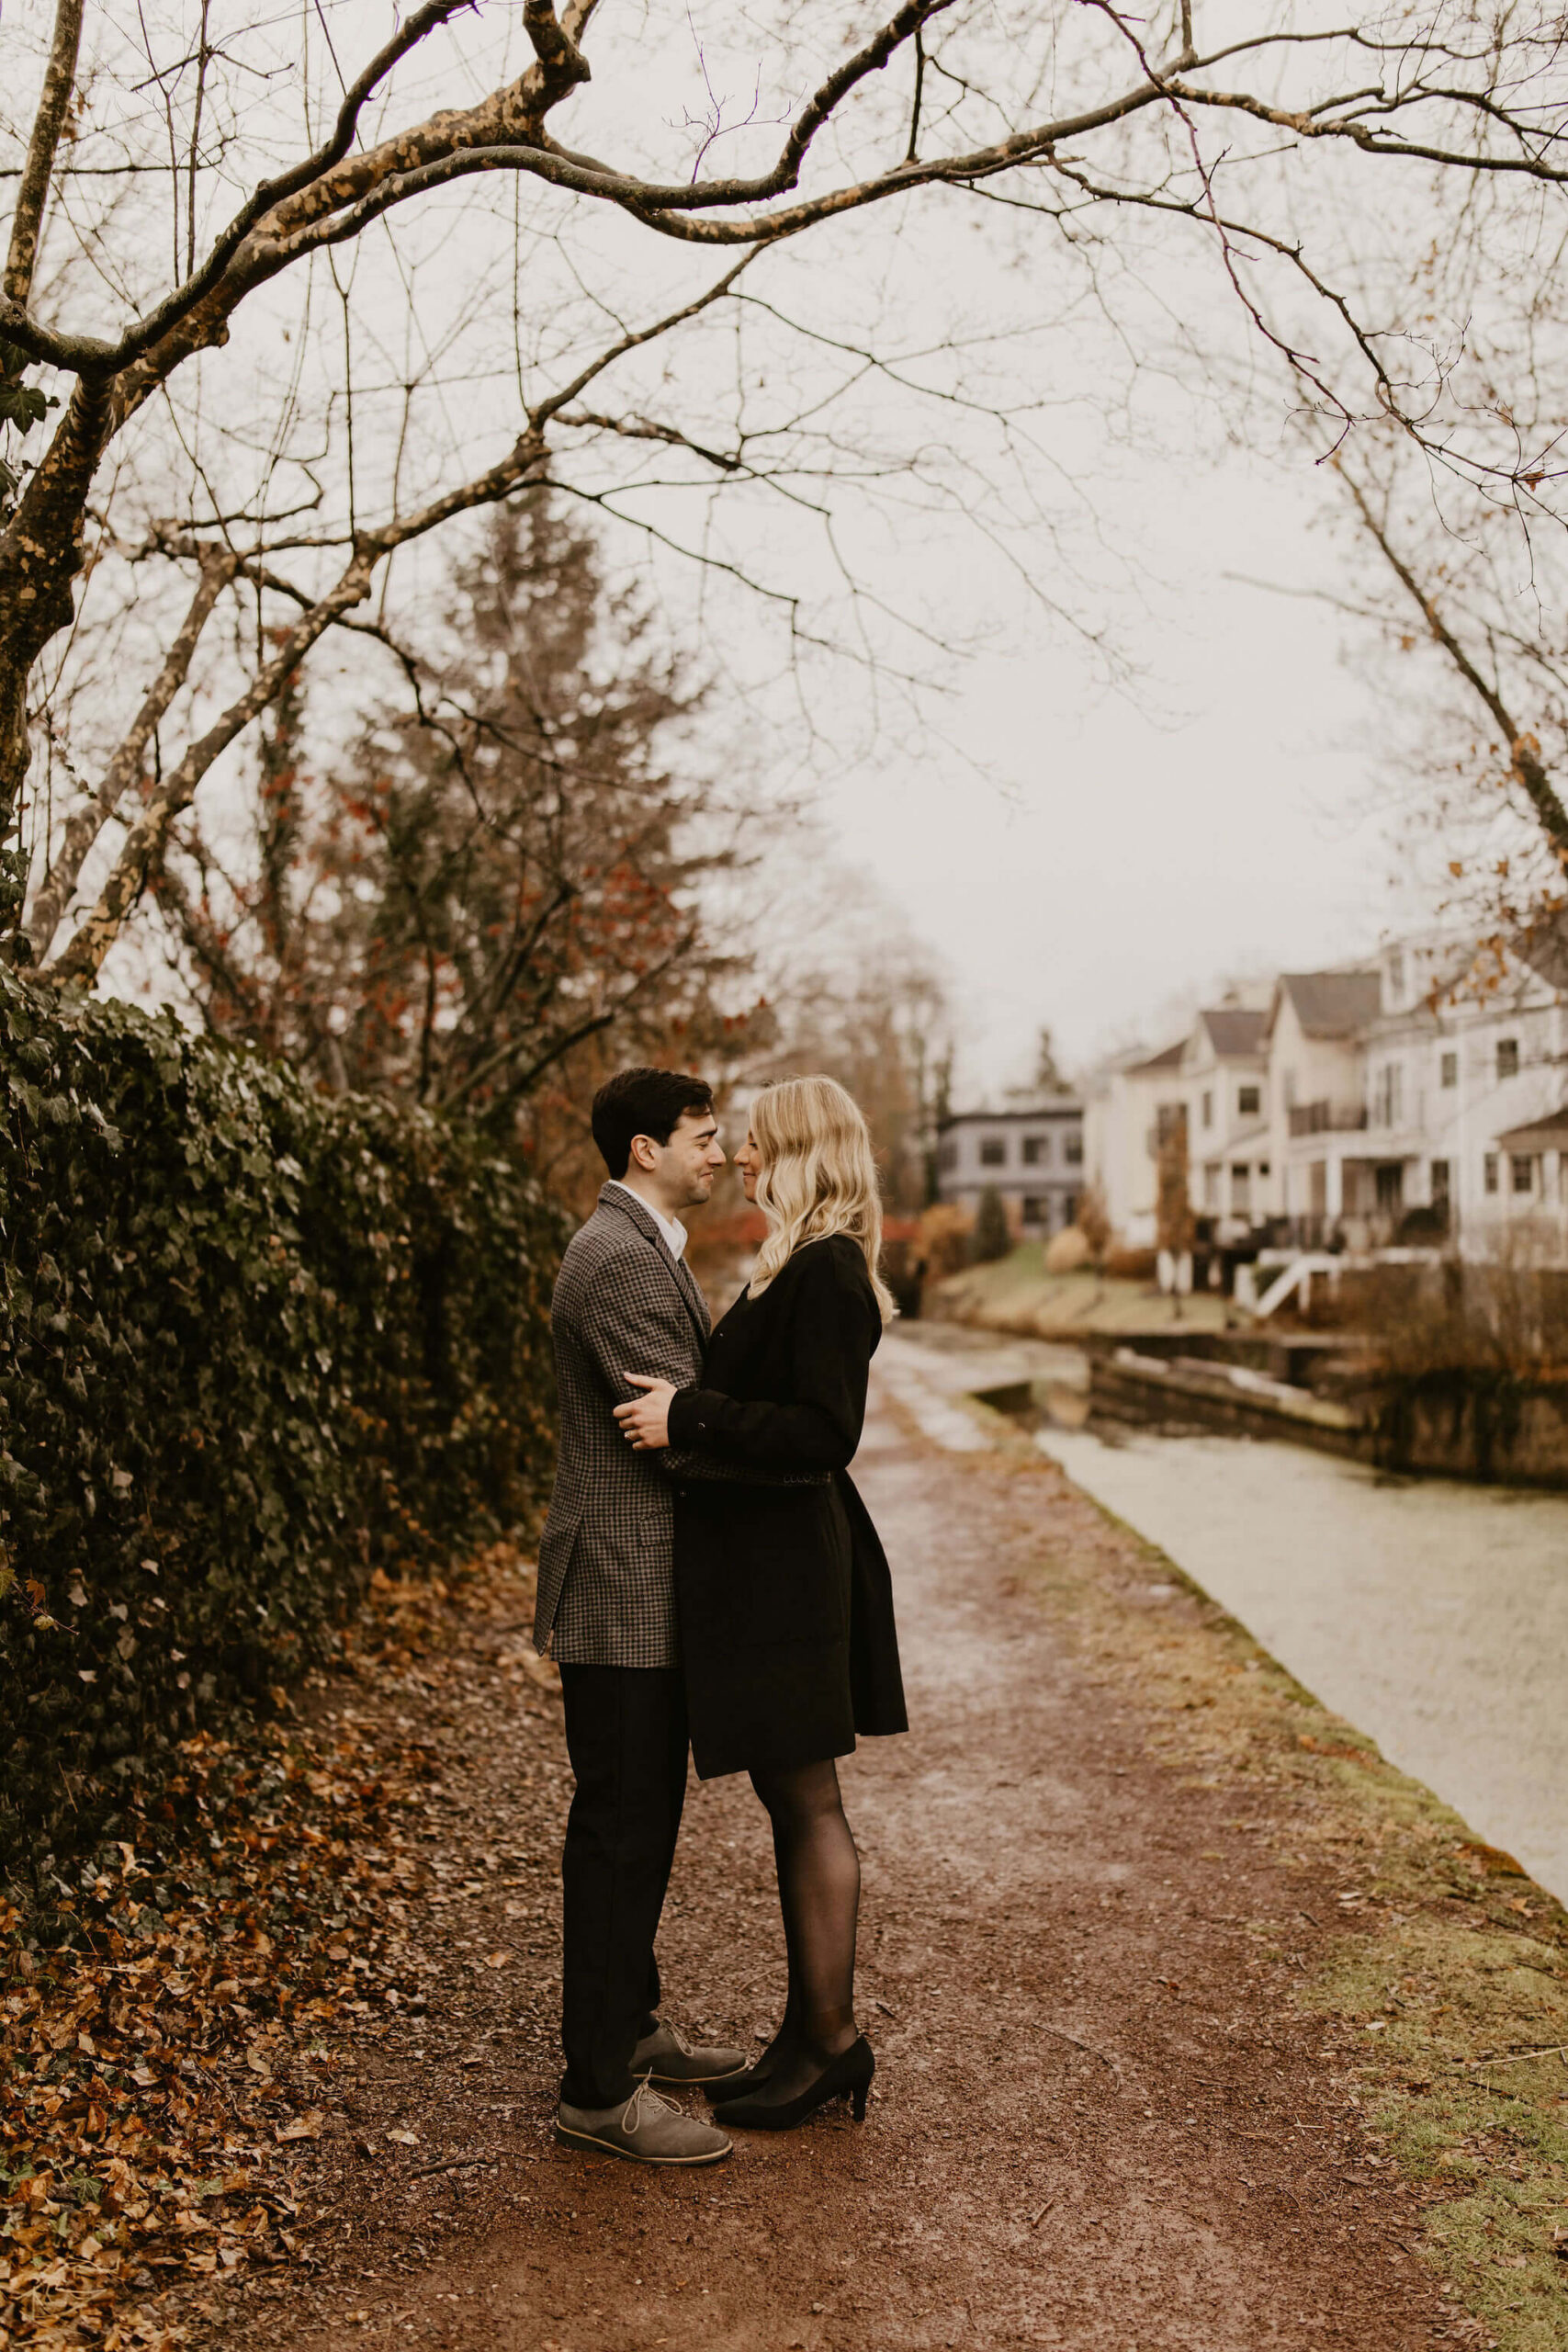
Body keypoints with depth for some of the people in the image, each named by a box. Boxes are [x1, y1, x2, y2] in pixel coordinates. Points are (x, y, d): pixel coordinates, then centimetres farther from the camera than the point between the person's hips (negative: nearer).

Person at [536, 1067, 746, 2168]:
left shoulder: (650, 1248, 15)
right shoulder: (617, 1260, -20)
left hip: (651, 1591, 10)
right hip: (622, 1593, -10)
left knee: (644, 1821, 19)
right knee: (618, 1831, -1)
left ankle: (629, 2028, 34)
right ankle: (598, 2089, 10)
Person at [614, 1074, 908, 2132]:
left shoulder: (825, 1272, -17)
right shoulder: (806, 1266, 13)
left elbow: (823, 1435, -24)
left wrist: (690, 1419, -24)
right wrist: (689, 1406, 17)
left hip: (784, 1566, -10)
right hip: (768, 1558, 10)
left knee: (807, 1805, 1)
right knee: (797, 1804, 15)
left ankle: (833, 2039, 15)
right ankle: (814, 2033, 27)